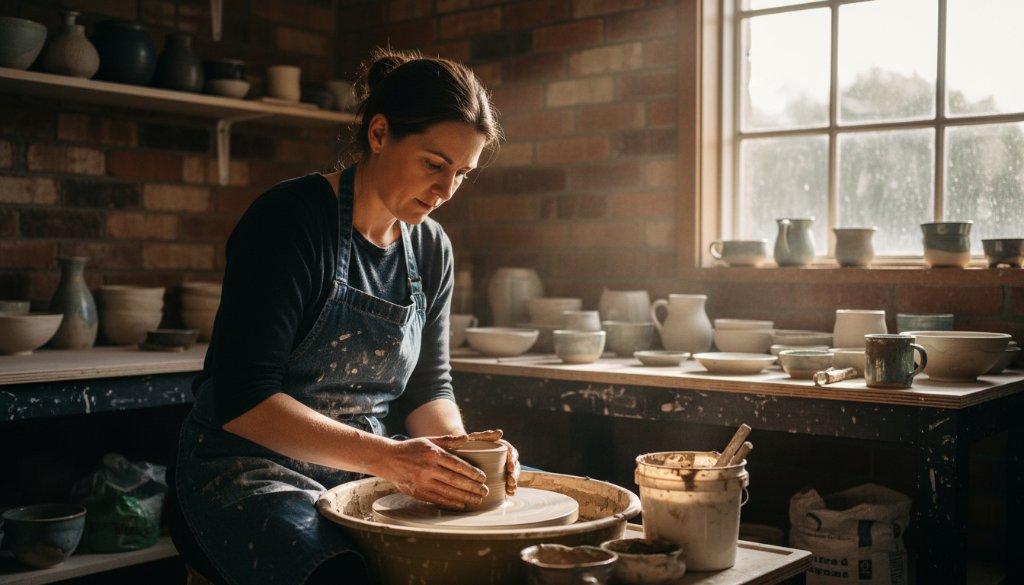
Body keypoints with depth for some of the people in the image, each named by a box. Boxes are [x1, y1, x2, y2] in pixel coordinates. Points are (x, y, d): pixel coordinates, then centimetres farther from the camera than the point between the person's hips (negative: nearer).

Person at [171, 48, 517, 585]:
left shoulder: (430, 249, 6)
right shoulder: (291, 218, -15)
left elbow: (427, 388, 11)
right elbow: (241, 398, -20)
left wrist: (458, 446, -12)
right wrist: (385, 457, -28)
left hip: (365, 472, 7)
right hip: (251, 470, -7)